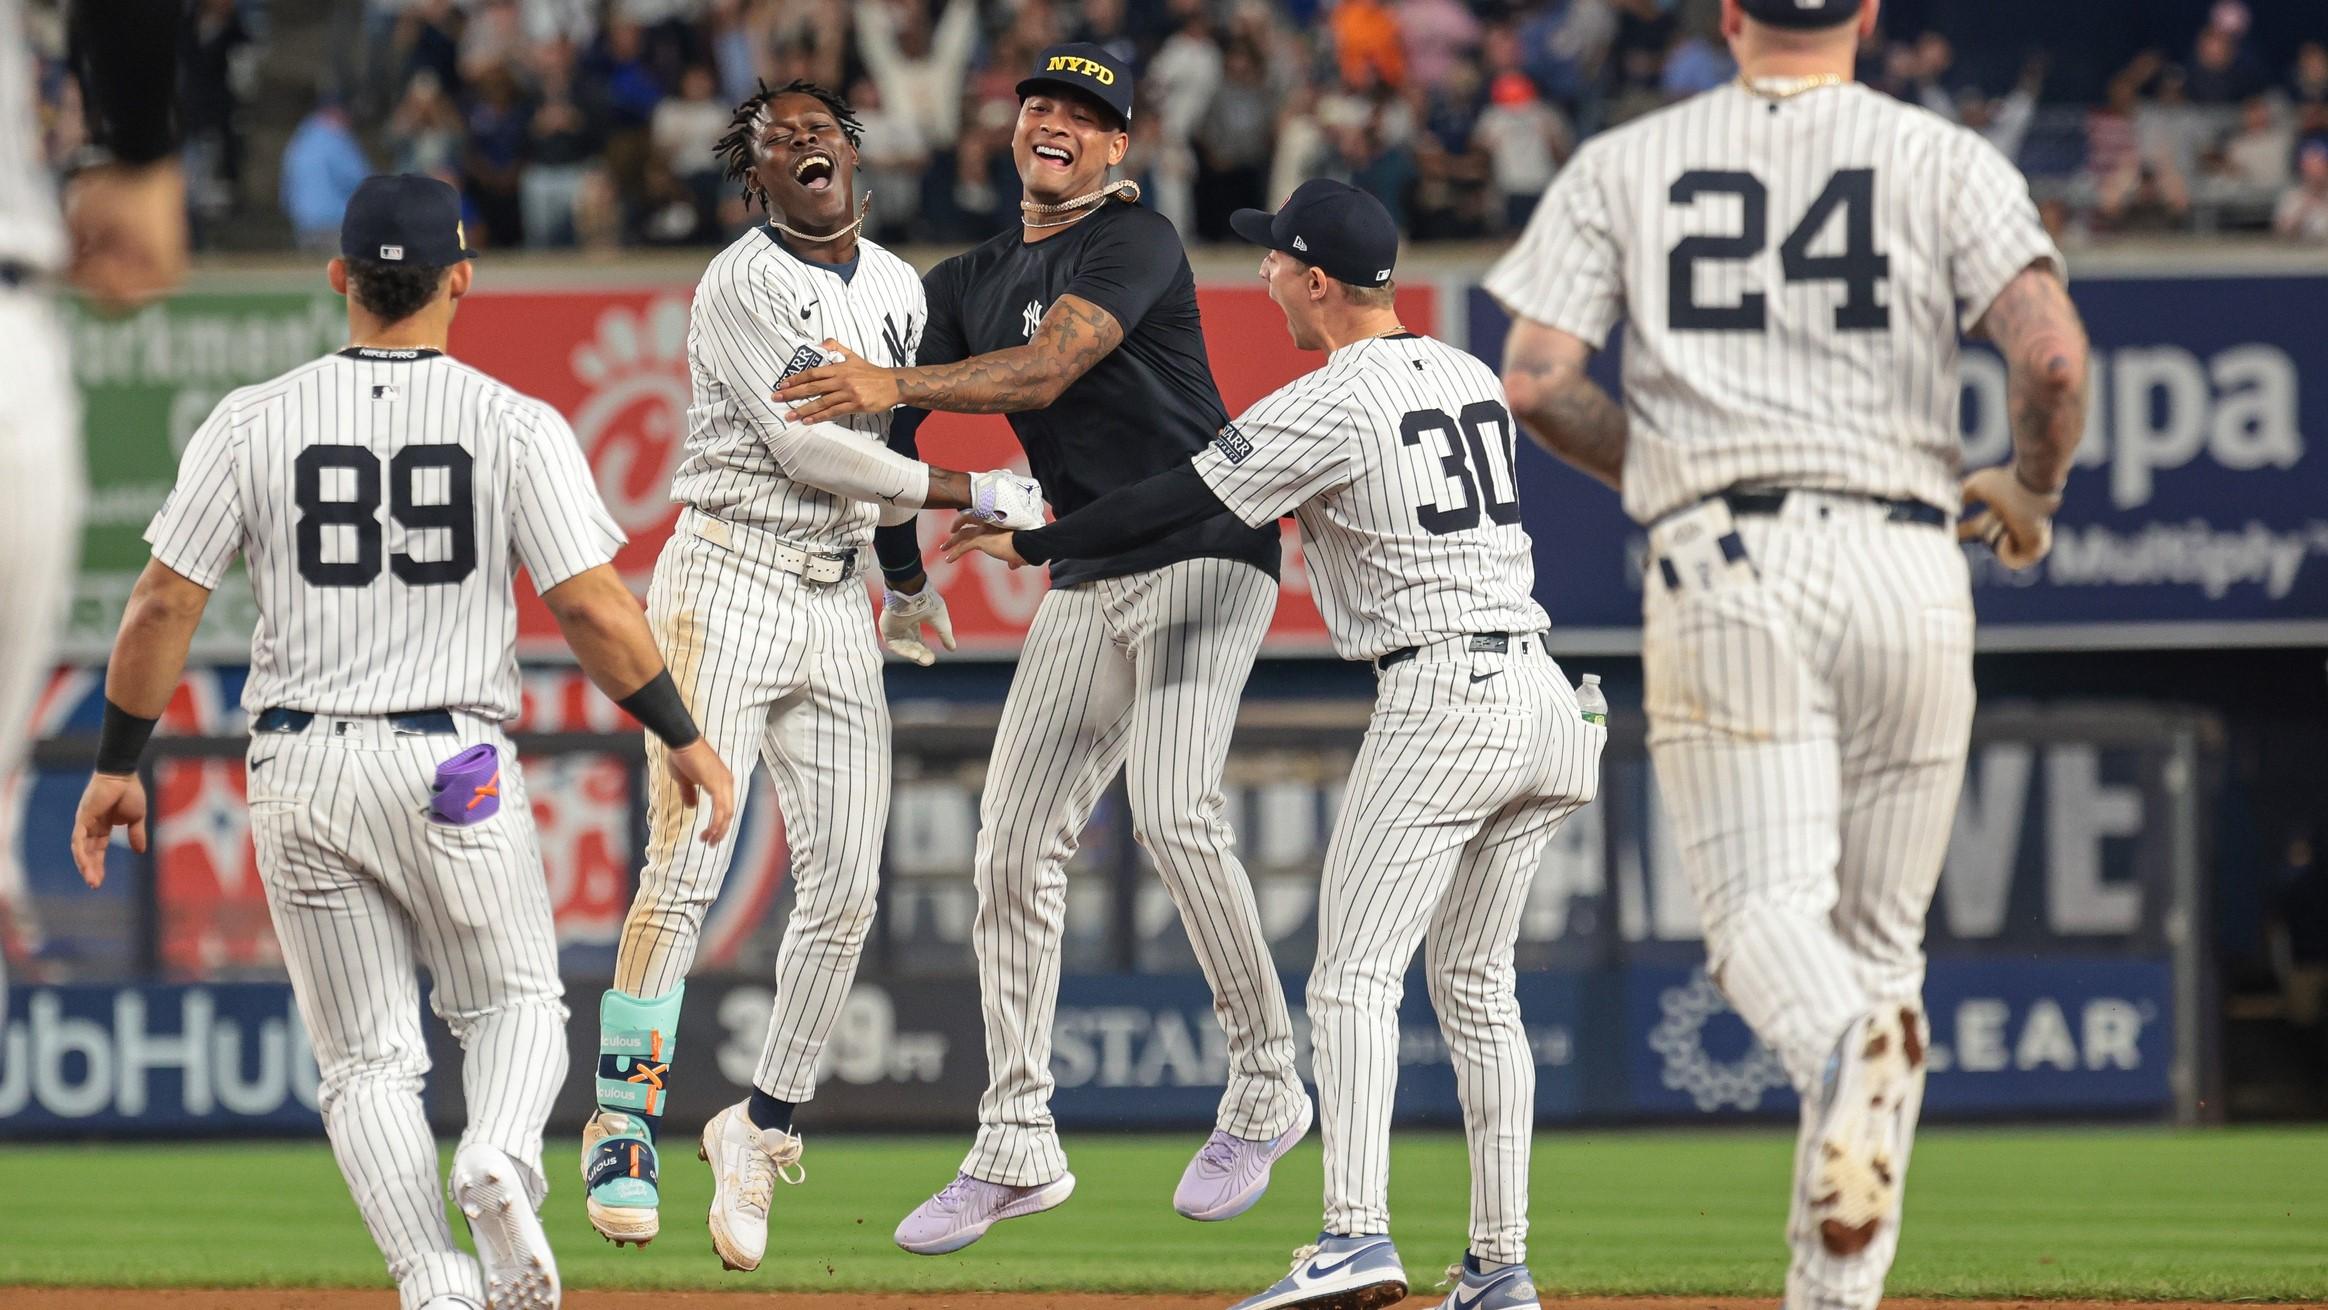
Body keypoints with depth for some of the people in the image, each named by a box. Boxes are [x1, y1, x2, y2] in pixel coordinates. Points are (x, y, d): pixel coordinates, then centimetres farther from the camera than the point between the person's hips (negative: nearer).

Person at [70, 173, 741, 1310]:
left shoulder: (253, 424, -1)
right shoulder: (515, 426, -5)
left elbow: (164, 602, -1)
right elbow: (593, 607, -8)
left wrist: (117, 765, 9)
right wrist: (682, 738, 4)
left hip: (300, 773, 1)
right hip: (455, 773, -1)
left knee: (365, 1056, 9)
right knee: (513, 1000, 19)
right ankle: (499, 1159, -13)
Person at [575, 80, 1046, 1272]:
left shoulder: (898, 290, 14)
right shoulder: (741, 285, -9)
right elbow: (805, 448, -16)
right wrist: (974, 494, -13)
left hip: (838, 602, 7)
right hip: (727, 582, -7)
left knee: (844, 893, 1)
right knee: (685, 866, -15)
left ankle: (761, 1129, 15)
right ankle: (624, 1129, -10)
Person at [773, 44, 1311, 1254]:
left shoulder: (1135, 243, -10)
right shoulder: (971, 281, 14)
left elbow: (1045, 371, -25)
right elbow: (894, 415, 20)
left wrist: (895, 384, -35)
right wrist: (904, 577, 12)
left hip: (1205, 555, -8)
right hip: (1087, 584, 8)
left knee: (1171, 807, -25)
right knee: (1014, 842, 1)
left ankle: (1264, 1089, -10)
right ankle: (1016, 1150, 7)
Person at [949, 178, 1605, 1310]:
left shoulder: (1329, 406, -8)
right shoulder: (1471, 377, 15)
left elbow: (1178, 503, -4)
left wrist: (1031, 545, 8)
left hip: (1437, 697, -8)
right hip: (1542, 698, 8)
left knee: (1355, 975, -10)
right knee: (1475, 985, 14)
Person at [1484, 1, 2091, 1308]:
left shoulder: (1624, 165, 8)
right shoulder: (1944, 160, 5)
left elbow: (1536, 378, 0)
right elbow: (2053, 353, -9)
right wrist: (2033, 492, 10)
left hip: (1719, 567, -1)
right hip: (1903, 564, 1)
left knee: (1767, 908, -6)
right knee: (1882, 936, 11)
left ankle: (1847, 1043, -43)